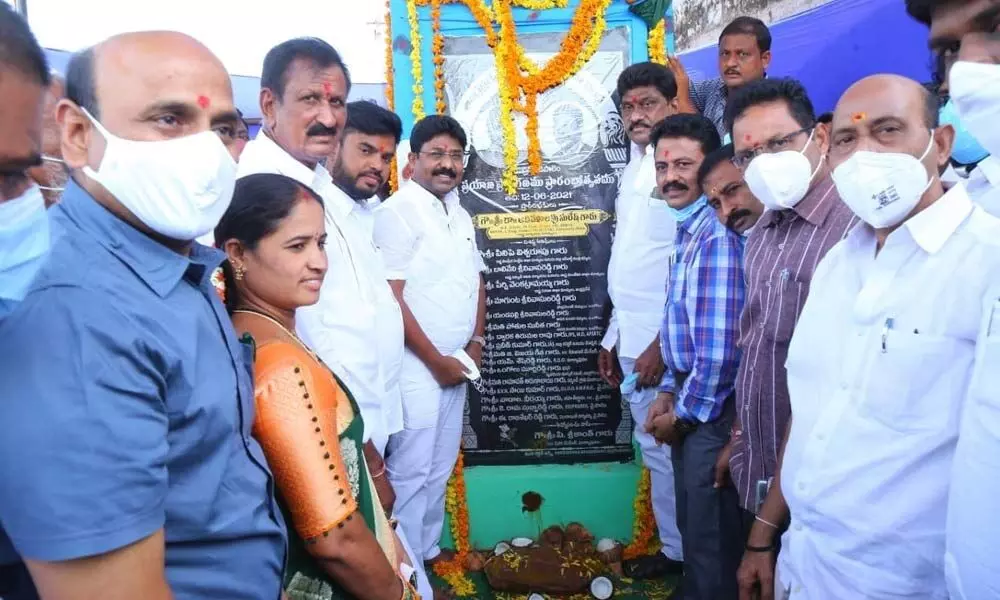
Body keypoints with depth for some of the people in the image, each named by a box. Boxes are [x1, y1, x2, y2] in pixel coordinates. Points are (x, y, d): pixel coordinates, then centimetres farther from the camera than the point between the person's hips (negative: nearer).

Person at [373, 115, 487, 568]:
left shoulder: (460, 215, 12)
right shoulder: (397, 212, -13)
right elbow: (390, 298, -18)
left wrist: (475, 344, 5)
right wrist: (435, 360, -13)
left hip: (456, 364, 8)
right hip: (417, 366, -8)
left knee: (440, 467, 17)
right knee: (411, 471, 2)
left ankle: (429, 549, 33)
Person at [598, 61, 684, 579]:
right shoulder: (633, 171, 15)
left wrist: (664, 342, -19)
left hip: (664, 342, -8)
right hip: (632, 339, 8)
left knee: (670, 451, 3)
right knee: (653, 451, 16)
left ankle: (688, 554, 21)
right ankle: (673, 549, 31)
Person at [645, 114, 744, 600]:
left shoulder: (716, 235, -21)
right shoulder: (688, 230, 10)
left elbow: (720, 346, -24)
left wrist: (684, 412, -12)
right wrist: (670, 392, 11)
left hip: (710, 409, -9)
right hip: (688, 402, 9)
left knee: (712, 536, 7)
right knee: (692, 524, 23)